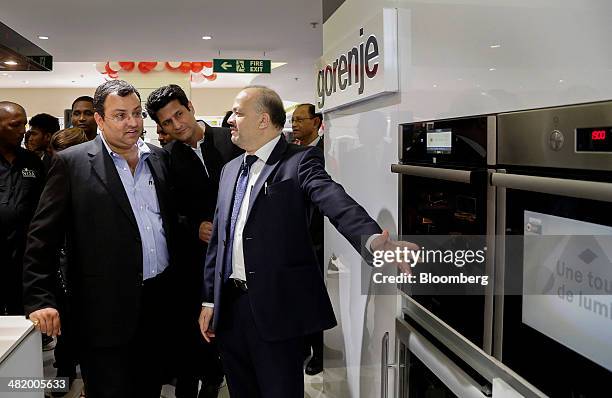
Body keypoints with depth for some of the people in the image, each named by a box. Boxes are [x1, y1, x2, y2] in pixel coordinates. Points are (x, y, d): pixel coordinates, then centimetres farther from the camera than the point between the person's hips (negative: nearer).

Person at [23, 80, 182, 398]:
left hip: (161, 300, 5)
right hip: (106, 311, -4)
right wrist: (39, 299, -11)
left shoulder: (159, 157, 9)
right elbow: (43, 236, -7)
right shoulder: (71, 163, -6)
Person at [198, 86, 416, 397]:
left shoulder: (300, 161, -6)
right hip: (228, 304, 6)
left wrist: (373, 239, -45)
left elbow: (336, 201, -25)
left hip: (276, 308, -6)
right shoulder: (231, 169, 14)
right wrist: (209, 299, 14)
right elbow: (217, 238, 16)